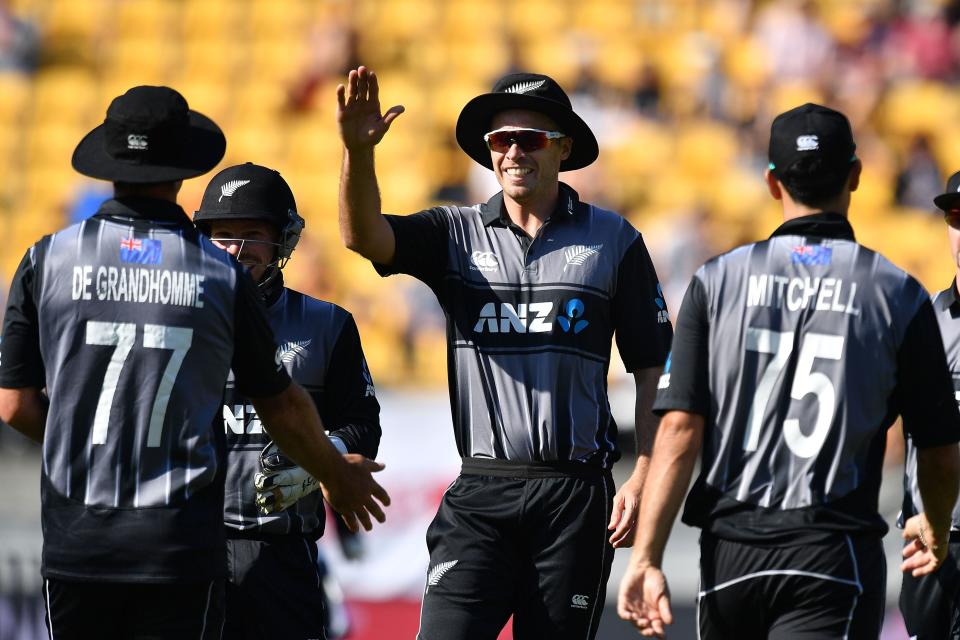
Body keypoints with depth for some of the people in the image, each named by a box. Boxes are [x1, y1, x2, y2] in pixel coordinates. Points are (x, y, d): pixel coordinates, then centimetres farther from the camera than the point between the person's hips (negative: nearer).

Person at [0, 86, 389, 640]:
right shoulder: (222, 276, 0)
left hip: (77, 546, 1)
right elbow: (283, 408, 12)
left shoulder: (48, 261, 1)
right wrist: (337, 477, 31)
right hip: (181, 549, -1)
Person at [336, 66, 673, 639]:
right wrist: (358, 150, -28)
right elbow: (364, 236, -9)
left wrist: (643, 480, -3)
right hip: (480, 494, 0)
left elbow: (653, 371, 7)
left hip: (576, 497, 0)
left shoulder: (612, 242, 7)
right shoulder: (456, 236, 9)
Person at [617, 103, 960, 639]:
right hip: (834, 554, -3)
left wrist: (647, 558, -6)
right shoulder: (897, 294, 0)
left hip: (728, 551, 3)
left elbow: (680, 427, -4)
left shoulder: (717, 281, 4)